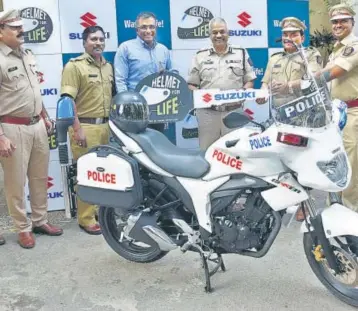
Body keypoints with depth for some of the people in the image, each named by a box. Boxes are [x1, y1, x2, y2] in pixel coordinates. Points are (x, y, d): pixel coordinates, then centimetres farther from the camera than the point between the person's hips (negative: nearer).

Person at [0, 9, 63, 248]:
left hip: (37, 125, 8)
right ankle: (23, 228, 17)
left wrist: (45, 117, 21)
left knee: (40, 177, 15)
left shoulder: (29, 56, 12)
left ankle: (40, 220, 29)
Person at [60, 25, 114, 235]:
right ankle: (87, 219, 5)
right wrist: (77, 128, -20)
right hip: (85, 126, -7)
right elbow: (67, 100, -14)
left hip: (105, 126, 7)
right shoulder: (75, 66, -8)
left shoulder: (108, 66, 15)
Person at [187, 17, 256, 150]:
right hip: (207, 112, 0)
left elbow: (250, 80, 8)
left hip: (233, 112, 0)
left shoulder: (241, 53, 8)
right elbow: (192, 84, 8)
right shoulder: (200, 56, 8)